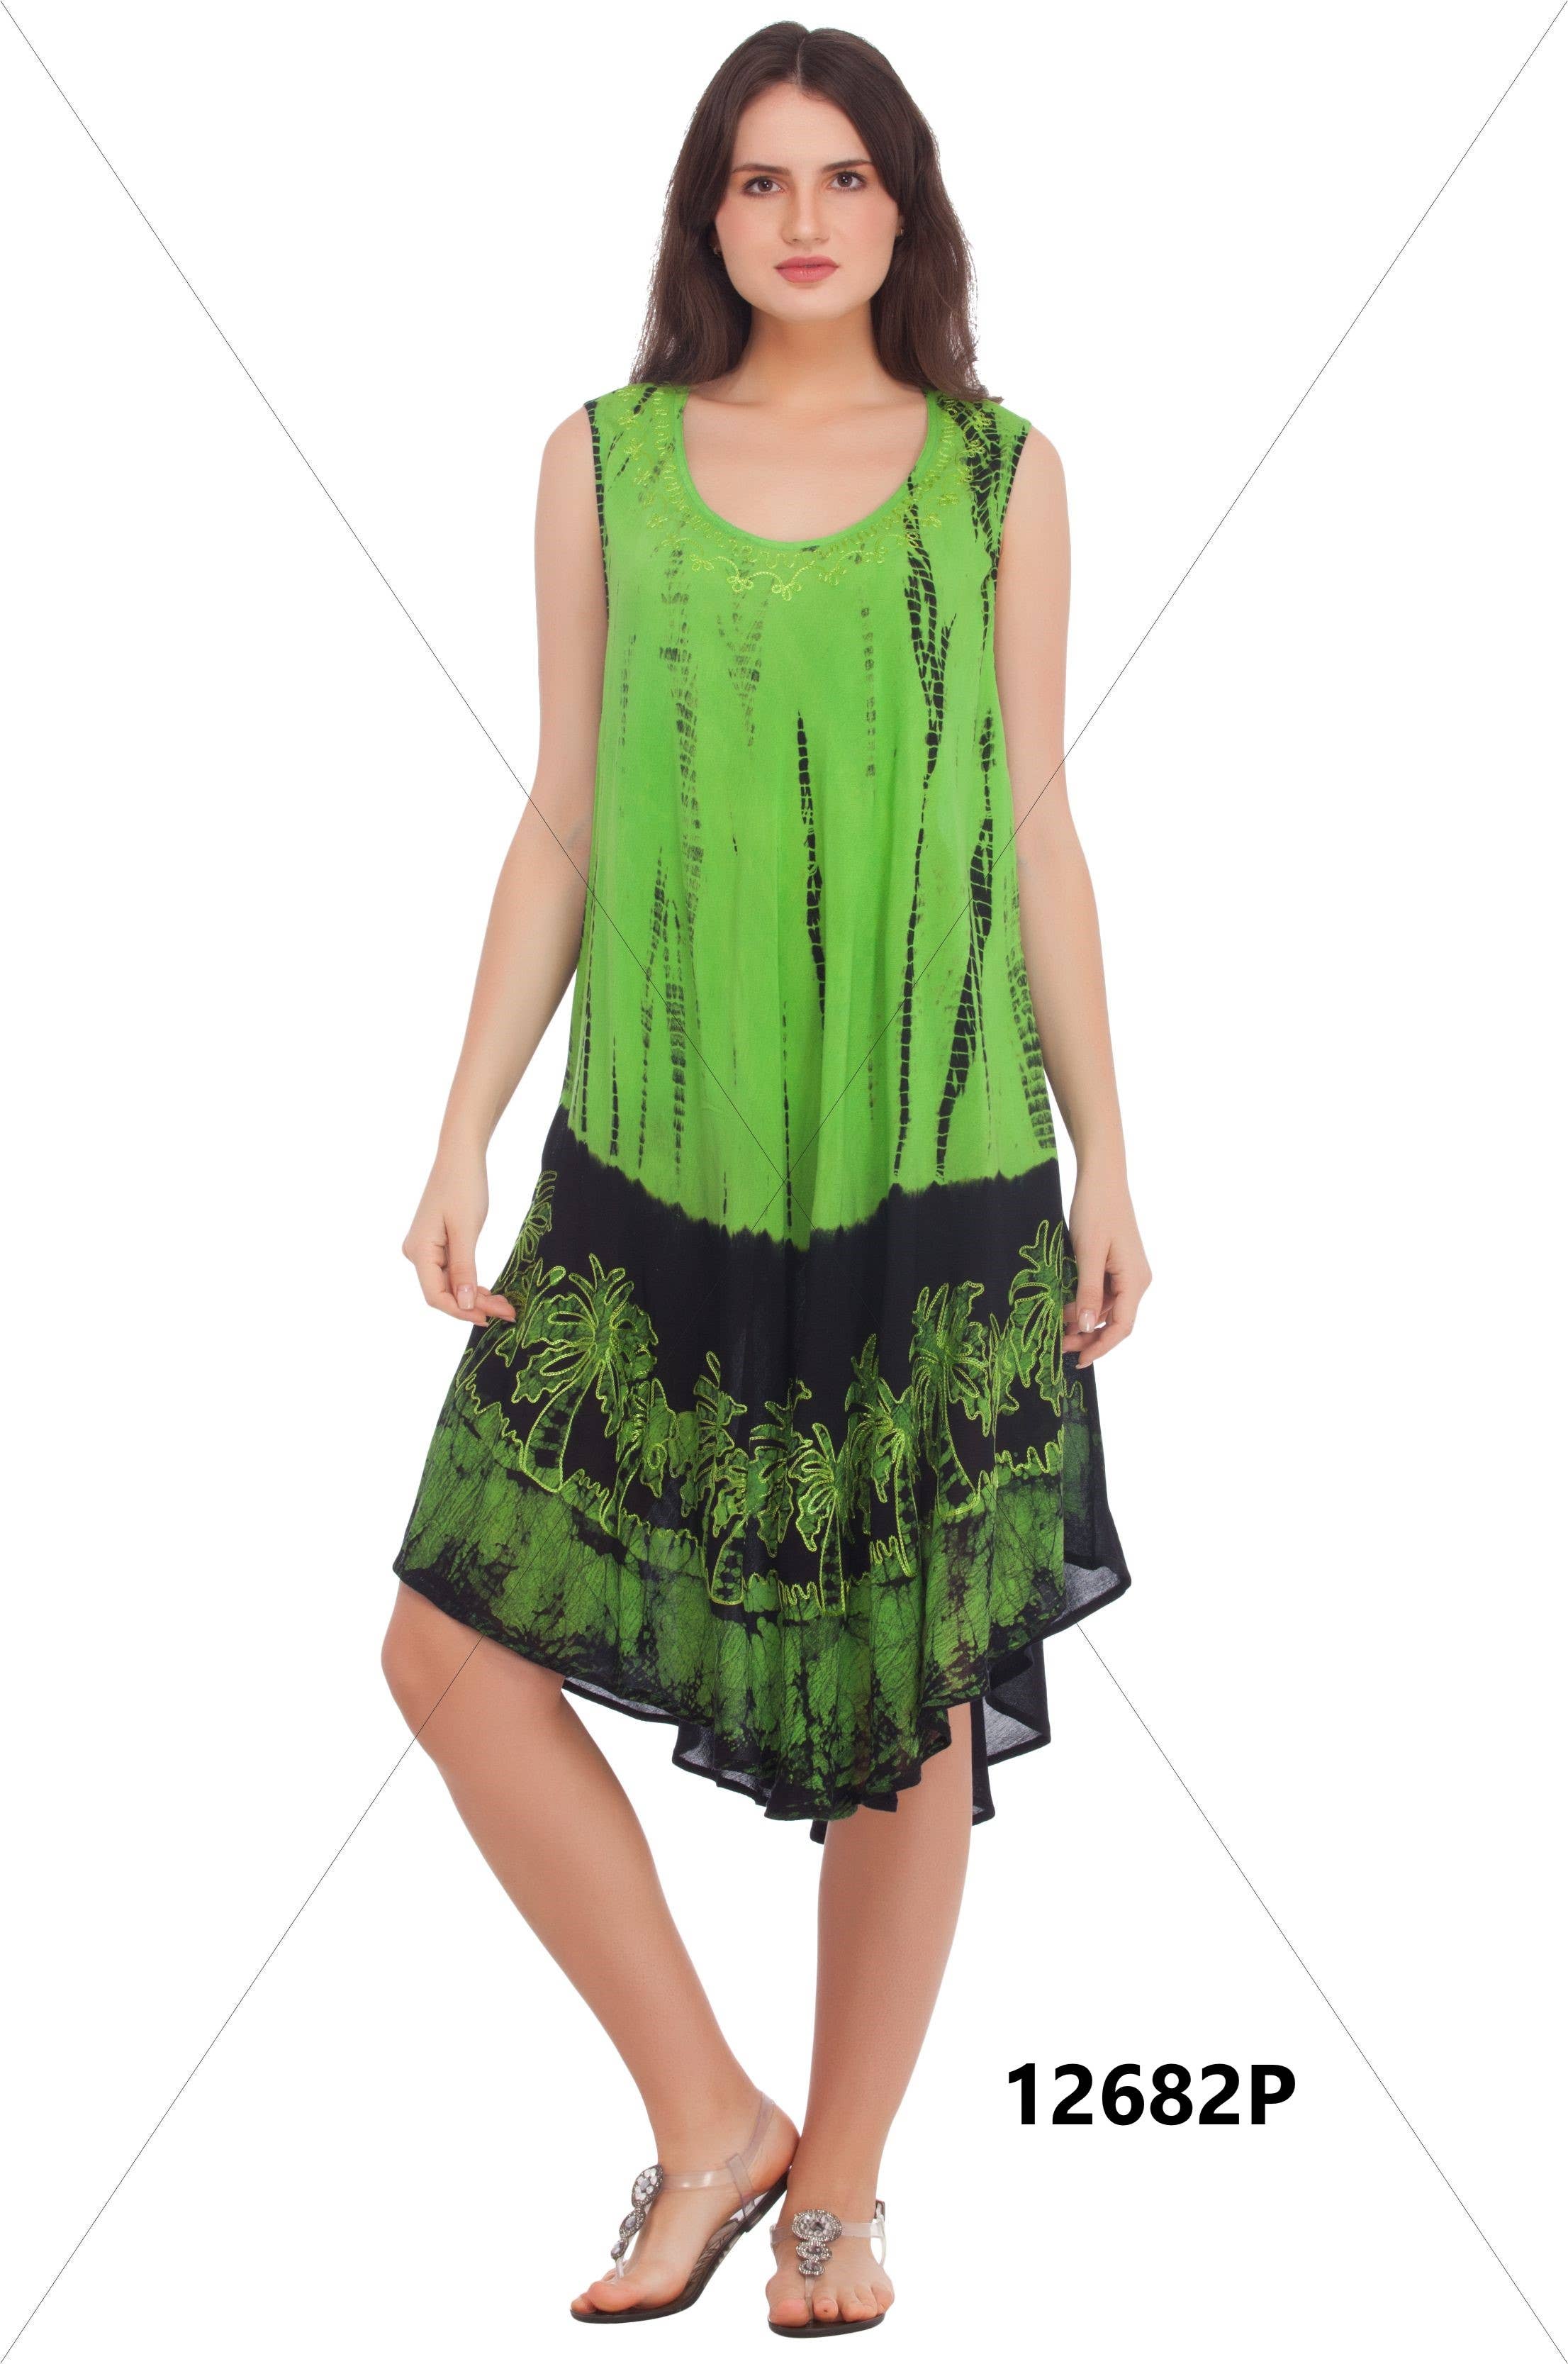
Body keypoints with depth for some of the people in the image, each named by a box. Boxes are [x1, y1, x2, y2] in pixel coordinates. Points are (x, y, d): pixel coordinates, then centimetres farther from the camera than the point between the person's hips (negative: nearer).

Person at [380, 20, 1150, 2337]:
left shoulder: (1001, 474, 5)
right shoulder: (605, 461, 7)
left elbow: (1038, 829, 6)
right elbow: (563, 818, 7)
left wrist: (1107, 1160, 3)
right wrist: (466, 1133, 3)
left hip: (937, 1178, -1)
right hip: (654, 1168, 1)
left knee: (912, 1697, 5)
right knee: (460, 1645, -3)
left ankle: (837, 2193, 25)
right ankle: (708, 2122, 15)